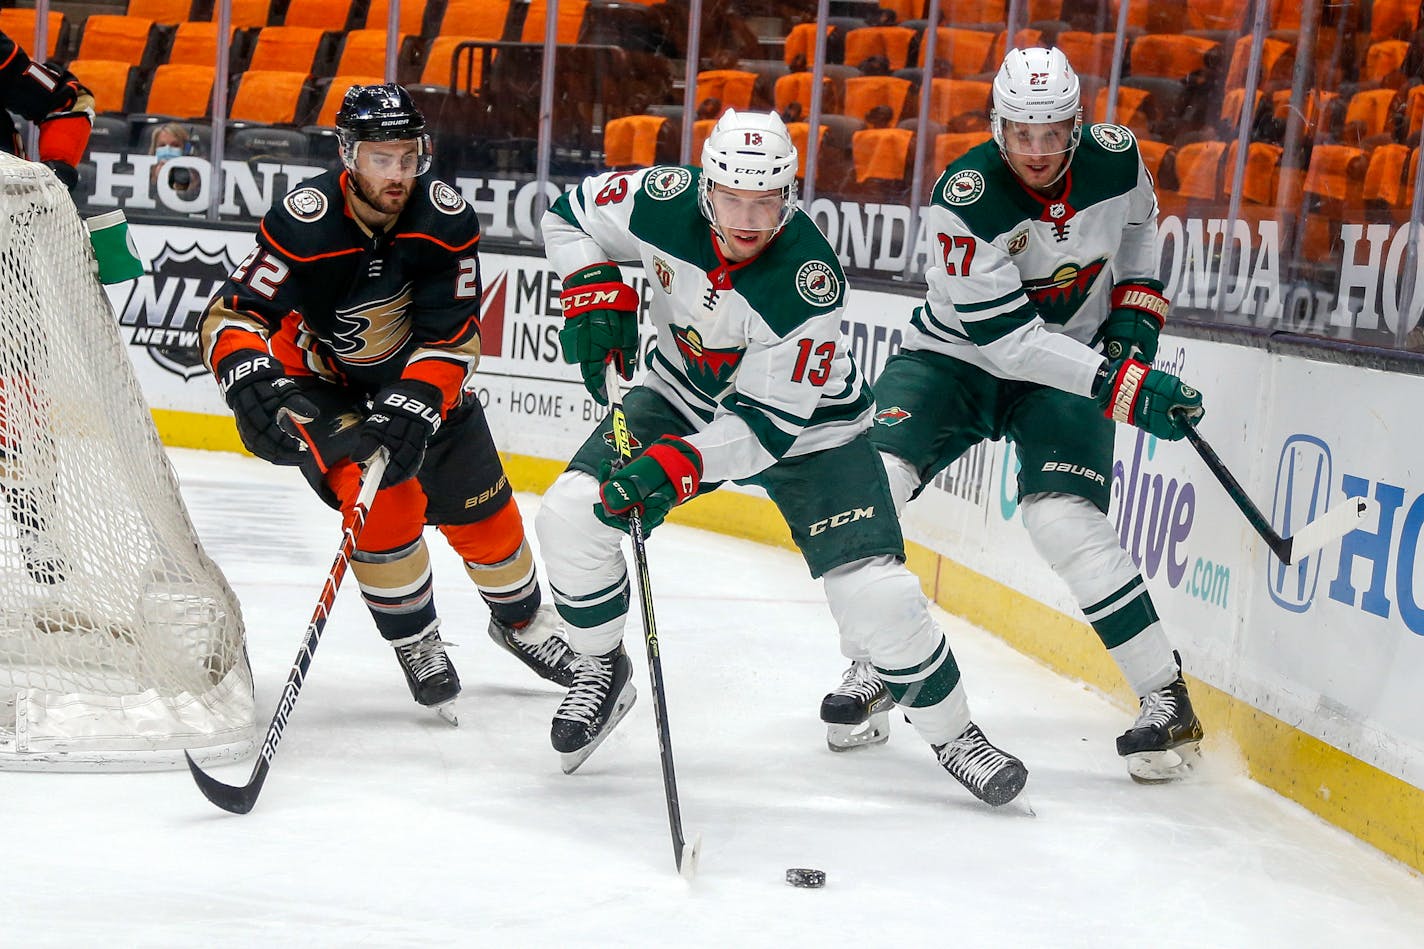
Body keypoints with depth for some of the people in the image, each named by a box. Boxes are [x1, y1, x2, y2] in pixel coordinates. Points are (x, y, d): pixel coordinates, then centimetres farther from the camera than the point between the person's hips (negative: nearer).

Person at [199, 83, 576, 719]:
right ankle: (415, 643, 1)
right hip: (319, 381, -3)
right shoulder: (306, 224, -31)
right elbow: (230, 316, -30)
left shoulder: (446, 219, -22)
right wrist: (254, 388, -48)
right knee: (382, 499, -22)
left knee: (479, 504, 6)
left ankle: (520, 618, 35)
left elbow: (450, 337, -19)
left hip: (414, 373, 3)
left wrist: (408, 412, -32)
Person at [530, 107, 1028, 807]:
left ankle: (951, 732, 8)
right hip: (684, 397, 4)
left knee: (874, 591, -16)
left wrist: (678, 466, -42)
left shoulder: (810, 283, -33)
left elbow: (770, 422, -30)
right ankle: (602, 670, 12)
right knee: (570, 516, -14)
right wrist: (595, 291, -18)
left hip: (805, 427, -4)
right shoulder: (664, 203, -23)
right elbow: (569, 215, -2)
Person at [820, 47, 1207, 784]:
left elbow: (1138, 221, 14)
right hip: (956, 356, 0)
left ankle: (1168, 701, -10)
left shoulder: (1115, 157, -13)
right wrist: (1124, 388, -34)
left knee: (1063, 522, -21)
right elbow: (1007, 338, -29)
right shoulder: (966, 197, -25)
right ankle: (870, 673, -1)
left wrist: (1136, 305, 0)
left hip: (1069, 367, 1)